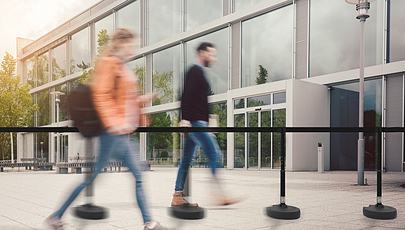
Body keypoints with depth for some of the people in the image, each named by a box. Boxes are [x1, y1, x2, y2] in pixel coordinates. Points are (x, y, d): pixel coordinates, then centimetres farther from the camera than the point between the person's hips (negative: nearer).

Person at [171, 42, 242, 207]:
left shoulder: (198, 72, 23)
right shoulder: (195, 71, -8)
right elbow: (186, 96, -18)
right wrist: (185, 119, -26)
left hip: (197, 122, 10)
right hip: (196, 122, -10)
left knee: (187, 158, 8)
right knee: (214, 153, -11)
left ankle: (177, 197, 12)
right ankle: (221, 195, -10)